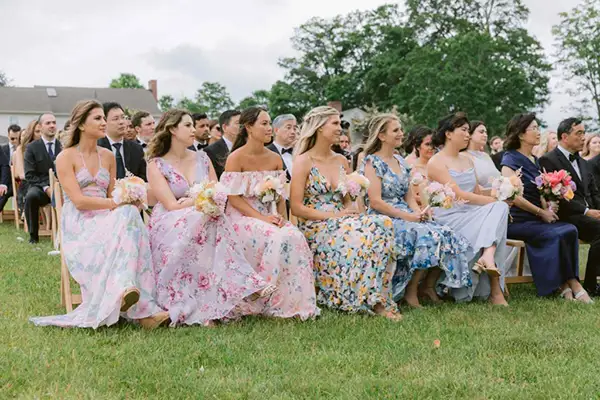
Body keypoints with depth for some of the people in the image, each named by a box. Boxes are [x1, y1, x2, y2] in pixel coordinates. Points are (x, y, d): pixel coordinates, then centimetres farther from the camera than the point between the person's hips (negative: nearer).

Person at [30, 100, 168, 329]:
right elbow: (78, 201, -13)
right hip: (78, 226, -5)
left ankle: (125, 290, -42)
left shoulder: (108, 157, 16)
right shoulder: (66, 158, -2)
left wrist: (125, 202, -8)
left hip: (105, 220, 5)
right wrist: (120, 203, -18)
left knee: (129, 215, -31)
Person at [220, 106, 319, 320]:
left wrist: (280, 217, -9)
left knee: (295, 237, -25)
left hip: (269, 217, 5)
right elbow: (233, 199, -11)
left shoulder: (275, 159, 10)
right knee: (277, 239, -31)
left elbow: (280, 197, 11)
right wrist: (262, 218, -20)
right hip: (243, 217, -5)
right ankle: (273, 304, -19)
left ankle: (290, 303, -19)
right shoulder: (236, 158, -7)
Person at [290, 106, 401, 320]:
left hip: (341, 224, 6)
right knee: (365, 235, -32)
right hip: (315, 228, -6)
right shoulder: (304, 161, -3)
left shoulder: (341, 161, 17)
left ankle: (376, 299, -24)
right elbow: (296, 207, -10)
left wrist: (350, 210, -3)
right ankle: (371, 300, -20)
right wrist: (331, 216, -15)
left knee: (383, 223, -24)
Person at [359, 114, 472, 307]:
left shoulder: (401, 161, 18)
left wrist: (419, 212, -5)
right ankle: (410, 291, -17)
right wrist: (408, 216, -19)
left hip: (406, 217, 7)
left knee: (447, 236, -14)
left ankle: (429, 285, 0)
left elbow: (409, 196, 17)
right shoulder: (372, 162, -6)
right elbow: (375, 202, -15)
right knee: (429, 236, -30)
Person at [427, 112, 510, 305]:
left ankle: (488, 255, -41)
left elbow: (477, 193, 17)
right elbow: (458, 194, -16)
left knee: (500, 209, -24)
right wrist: (494, 200, -17)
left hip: (471, 215, 7)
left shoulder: (467, 160, 21)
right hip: (449, 218, -7)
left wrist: (499, 202, -4)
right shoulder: (436, 162, -5)